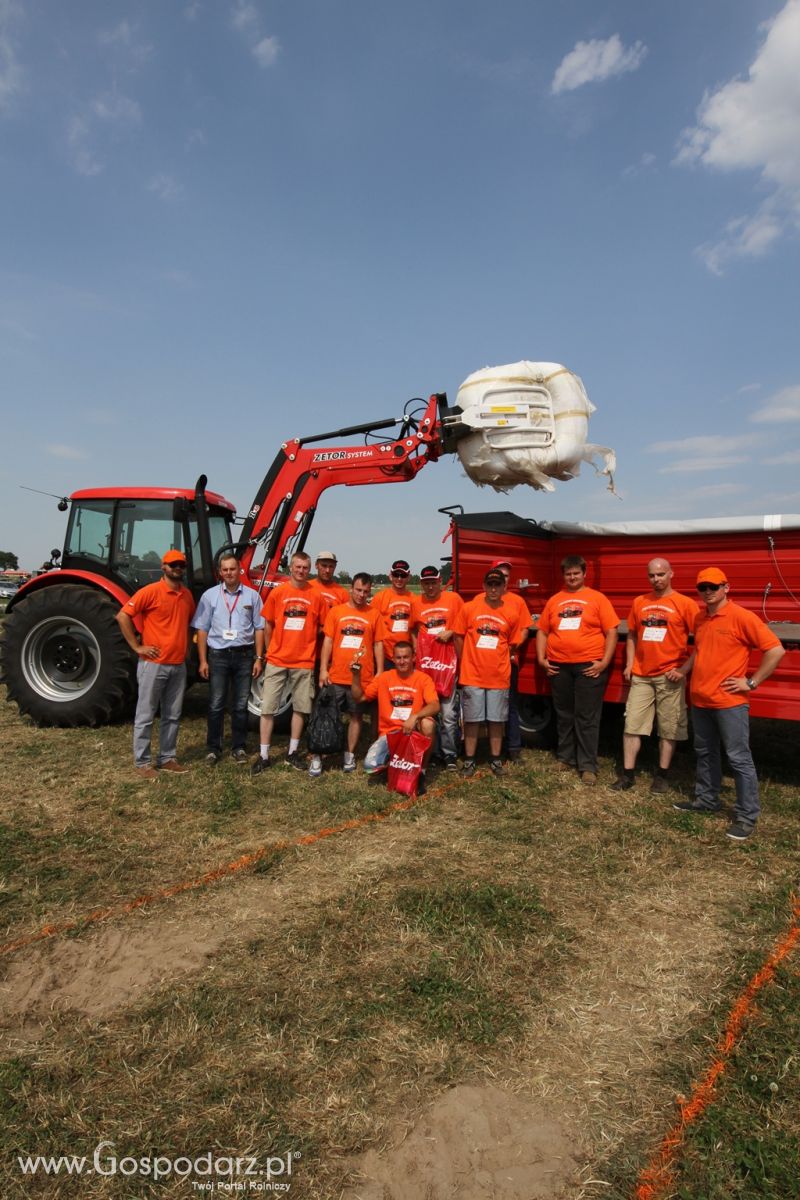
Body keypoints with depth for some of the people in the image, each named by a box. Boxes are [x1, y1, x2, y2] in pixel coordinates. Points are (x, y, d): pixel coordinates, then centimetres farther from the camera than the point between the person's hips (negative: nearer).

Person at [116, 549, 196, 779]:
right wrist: (137, 647, -13)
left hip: (178, 665, 6)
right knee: (146, 715, 3)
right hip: (153, 663, -6)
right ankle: (143, 762, 13)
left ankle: (168, 758, 23)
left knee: (172, 716, 12)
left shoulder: (187, 594, 10)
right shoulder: (150, 591, -10)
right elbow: (123, 616, -13)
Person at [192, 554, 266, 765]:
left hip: (244, 655, 1)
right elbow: (202, 629, 2)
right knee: (216, 705, 3)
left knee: (241, 705, 8)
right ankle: (213, 748, 13)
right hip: (218, 654, -1)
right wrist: (203, 660, -3)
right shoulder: (210, 595, 3)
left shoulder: (252, 596, 4)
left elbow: (259, 628, 6)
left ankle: (238, 747, 19)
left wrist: (259, 658, 0)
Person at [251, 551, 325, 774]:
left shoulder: (316, 596, -1)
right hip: (277, 661, 0)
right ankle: (263, 755, 12)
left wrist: (313, 654, 5)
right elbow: (268, 625, 7)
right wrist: (269, 652, 9)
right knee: (268, 708, 2)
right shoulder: (277, 592, -1)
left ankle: (293, 753, 23)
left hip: (304, 662, 1)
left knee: (300, 708, 9)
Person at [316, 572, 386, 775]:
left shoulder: (374, 614, 4)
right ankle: (317, 757, 11)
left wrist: (380, 672, 1)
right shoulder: (336, 611, 4)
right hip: (336, 676, 0)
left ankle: (350, 755, 22)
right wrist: (323, 669, -5)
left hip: (363, 677, 0)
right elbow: (328, 641, 2)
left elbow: (378, 644, 6)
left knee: (357, 715, 9)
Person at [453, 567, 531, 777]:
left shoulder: (512, 612, -2)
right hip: (472, 675, -1)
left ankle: (495, 759, 24)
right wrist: (467, 661, 7)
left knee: (497, 719, 10)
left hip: (499, 675, 1)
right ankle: (469, 760, 18)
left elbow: (513, 643, 9)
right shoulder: (469, 608, -4)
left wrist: (497, 658, 8)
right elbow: (459, 636, 5)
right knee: (472, 719, 7)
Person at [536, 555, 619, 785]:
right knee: (564, 715, 13)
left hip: (589, 666, -3)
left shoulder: (597, 598, 1)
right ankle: (566, 757, 27)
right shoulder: (554, 600, 11)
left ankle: (588, 766, 7)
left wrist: (604, 662, -11)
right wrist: (541, 658, 2)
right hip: (558, 666, 4)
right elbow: (542, 631, 13)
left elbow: (611, 632, -3)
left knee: (587, 718, 0)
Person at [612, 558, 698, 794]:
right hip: (641, 675, 4)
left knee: (669, 728, 6)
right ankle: (627, 773, 11)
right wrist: (629, 664, 6)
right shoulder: (639, 602, 8)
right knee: (632, 724, 3)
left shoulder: (685, 603, -6)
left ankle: (662, 774, 20)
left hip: (670, 676, -4)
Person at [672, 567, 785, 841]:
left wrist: (751, 682, -13)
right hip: (700, 700, 7)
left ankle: (747, 816, 8)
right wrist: (683, 670, 13)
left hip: (729, 702, -7)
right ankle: (706, 799, 33)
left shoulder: (741, 617, -12)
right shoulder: (699, 618, 10)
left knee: (738, 758, -1)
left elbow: (776, 650, -14)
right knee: (705, 753, 18)